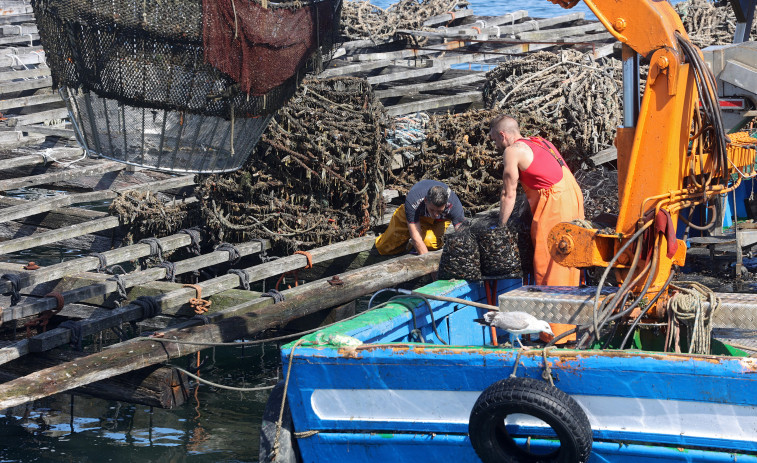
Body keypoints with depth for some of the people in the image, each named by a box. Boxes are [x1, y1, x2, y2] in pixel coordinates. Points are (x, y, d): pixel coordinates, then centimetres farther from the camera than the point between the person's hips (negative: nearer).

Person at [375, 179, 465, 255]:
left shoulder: (453, 204, -40)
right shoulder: (412, 201, -43)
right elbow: (416, 239, -42)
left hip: (440, 221, 0)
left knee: (429, 241, -33)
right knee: (383, 248, 4)